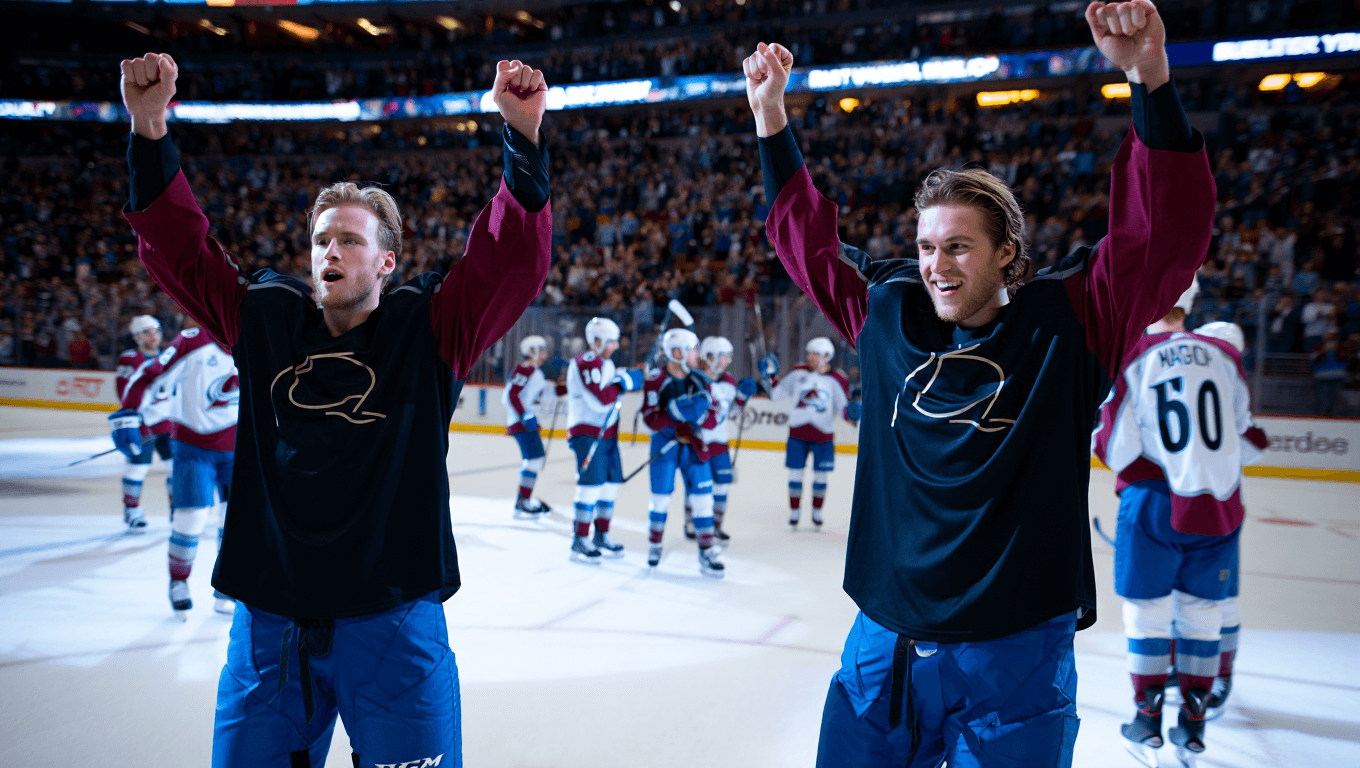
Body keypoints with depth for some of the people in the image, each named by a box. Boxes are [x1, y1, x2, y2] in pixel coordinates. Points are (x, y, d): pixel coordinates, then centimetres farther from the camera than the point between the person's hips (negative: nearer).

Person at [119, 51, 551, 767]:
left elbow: (513, 257, -12)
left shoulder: (428, 330, -2)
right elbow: (178, 248, 4)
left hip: (393, 620, -3)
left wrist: (523, 134, -22)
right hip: (267, 623, 3)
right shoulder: (264, 320, 6)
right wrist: (149, 129, -6)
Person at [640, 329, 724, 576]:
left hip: (694, 444, 3)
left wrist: (700, 415, -22)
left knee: (703, 498, -2)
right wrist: (677, 412, -29)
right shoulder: (655, 379, -9)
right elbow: (650, 419, -15)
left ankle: (706, 554, 4)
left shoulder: (700, 380, 3)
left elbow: (713, 418, 0)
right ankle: (654, 546, 23)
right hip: (664, 443, -3)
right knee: (660, 497, 2)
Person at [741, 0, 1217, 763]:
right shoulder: (887, 315, 3)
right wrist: (770, 113, 12)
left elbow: (1166, 233, -15)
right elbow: (808, 240, 13)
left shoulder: (1066, 325, -6)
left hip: (1014, 666, -3)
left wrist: (1150, 76, -24)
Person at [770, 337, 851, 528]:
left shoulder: (836, 380, -3)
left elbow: (844, 407, -5)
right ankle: (794, 511, 17)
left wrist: (852, 412, -25)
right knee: (795, 472, 3)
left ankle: (817, 512, 25)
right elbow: (777, 392, 9)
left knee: (821, 475, 7)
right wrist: (770, 376, -2)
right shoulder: (798, 373, 3)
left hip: (823, 435, -1)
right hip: (798, 432, 1)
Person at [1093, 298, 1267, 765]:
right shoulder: (1226, 356, 4)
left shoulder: (1130, 356, -7)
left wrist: (1099, 435, 12)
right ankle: (1192, 725, 22)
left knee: (1147, 609, 10)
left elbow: (1117, 449, -9)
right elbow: (1247, 441, 8)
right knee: (1202, 611, 13)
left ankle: (1148, 722, 18)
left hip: (1155, 504, -3)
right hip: (1218, 505, 3)